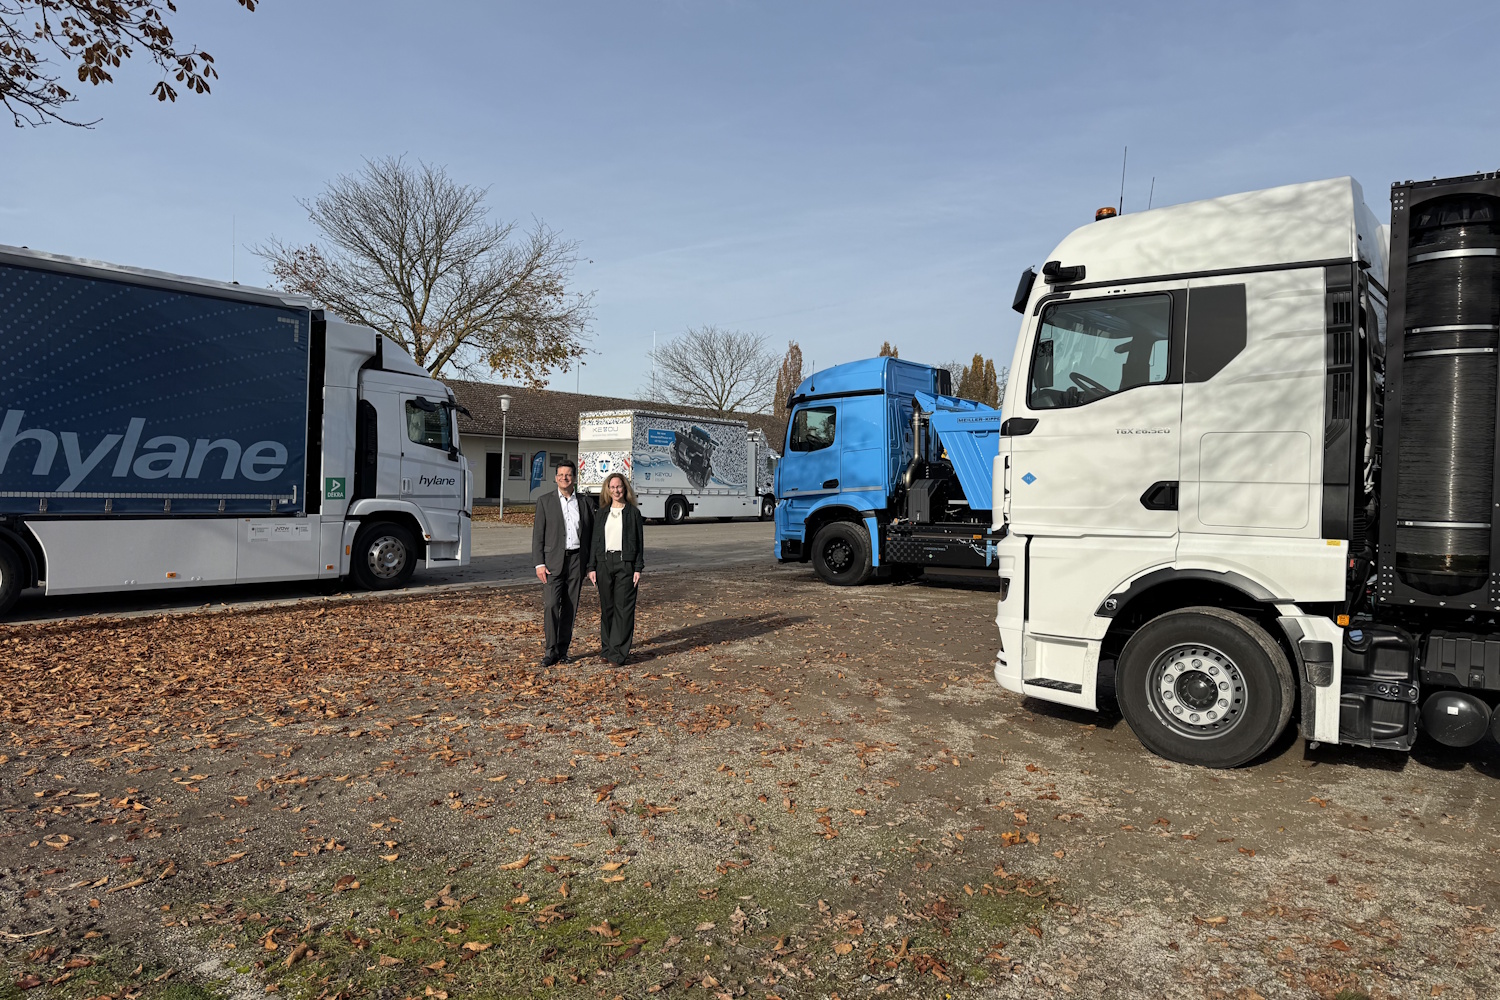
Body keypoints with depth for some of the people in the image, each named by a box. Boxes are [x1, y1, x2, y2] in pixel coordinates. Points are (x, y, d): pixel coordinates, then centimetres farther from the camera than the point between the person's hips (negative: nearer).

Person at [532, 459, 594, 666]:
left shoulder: (585, 504, 9)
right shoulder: (545, 501, 5)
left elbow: (591, 536, 11)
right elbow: (538, 534, 1)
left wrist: (591, 565, 5)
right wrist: (539, 564, -8)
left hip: (576, 561, 2)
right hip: (553, 561, -2)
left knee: (570, 608, 5)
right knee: (550, 605, -11)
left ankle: (563, 650, 15)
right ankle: (551, 650, -1)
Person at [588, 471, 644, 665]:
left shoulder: (633, 512, 2)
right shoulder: (602, 512, 11)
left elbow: (639, 542, 1)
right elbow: (595, 540, 12)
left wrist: (638, 568, -6)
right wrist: (592, 567, 5)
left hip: (625, 562, -3)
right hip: (604, 562, 3)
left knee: (624, 607, -5)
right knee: (606, 607, 8)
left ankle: (618, 653, -3)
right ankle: (607, 648, 18)